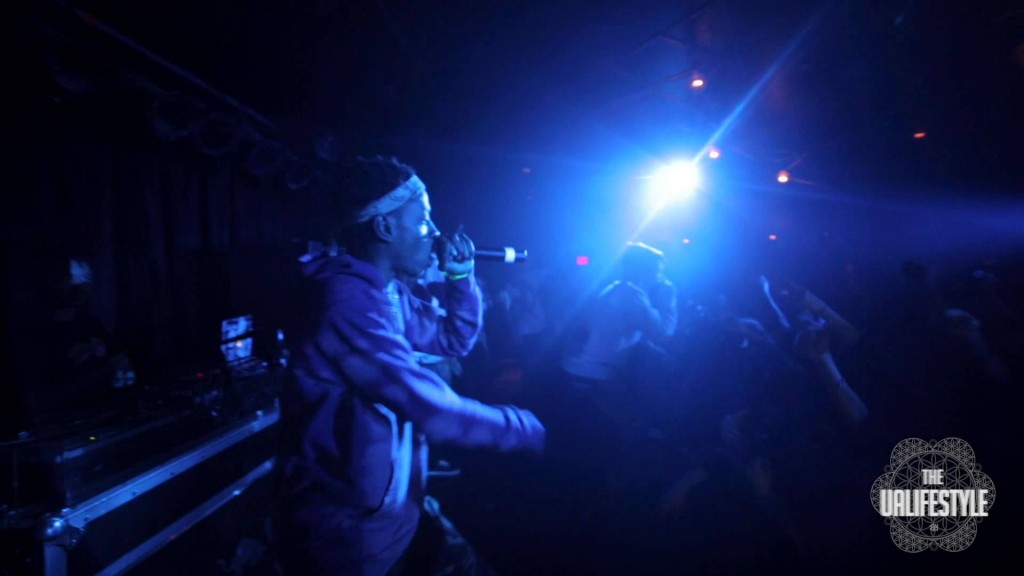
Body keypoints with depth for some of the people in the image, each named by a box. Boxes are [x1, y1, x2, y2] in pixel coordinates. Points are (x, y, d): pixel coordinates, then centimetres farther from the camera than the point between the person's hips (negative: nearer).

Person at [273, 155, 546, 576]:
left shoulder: (387, 293, 4)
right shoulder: (347, 298, -27)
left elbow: (455, 340, 16)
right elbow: (434, 412, -28)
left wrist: (461, 277, 1)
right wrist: (528, 429, -16)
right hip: (348, 528, -8)